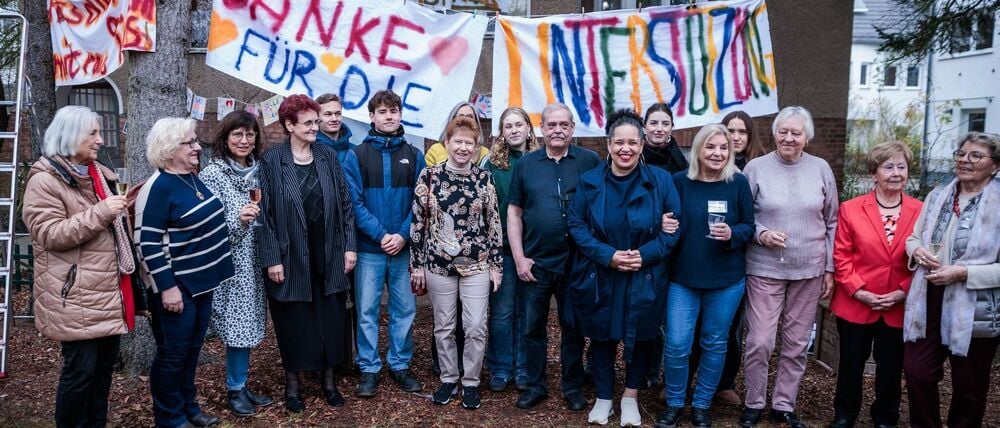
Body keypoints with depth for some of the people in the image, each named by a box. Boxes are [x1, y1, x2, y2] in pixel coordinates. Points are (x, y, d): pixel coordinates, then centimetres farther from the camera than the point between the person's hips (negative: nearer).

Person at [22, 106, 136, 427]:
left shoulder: (97, 173, 16)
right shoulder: (44, 180, -10)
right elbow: (49, 234, -19)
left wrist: (123, 207, 13)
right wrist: (100, 213, -24)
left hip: (109, 289, 8)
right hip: (75, 296, -8)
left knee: (105, 364, 14)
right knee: (80, 369, -3)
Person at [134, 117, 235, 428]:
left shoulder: (192, 178, 8)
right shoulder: (159, 187, -18)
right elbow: (148, 242, -21)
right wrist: (167, 287, -21)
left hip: (201, 281, 8)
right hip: (176, 285, -8)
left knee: (192, 350, 19)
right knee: (173, 354, 5)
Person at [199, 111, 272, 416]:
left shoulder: (257, 170, 7)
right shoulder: (212, 174, -9)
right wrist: (238, 221, -29)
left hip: (255, 261, 6)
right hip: (231, 263, -5)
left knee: (248, 323, 11)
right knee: (238, 324, -1)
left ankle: (242, 386, 23)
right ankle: (235, 390, 15)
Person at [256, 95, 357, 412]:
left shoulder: (328, 156, 4)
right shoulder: (272, 160, -6)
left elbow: (345, 204, 6)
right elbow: (265, 212, -7)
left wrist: (349, 246, 1)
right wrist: (272, 258, -11)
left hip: (328, 256, 3)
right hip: (291, 257, -3)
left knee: (330, 319, 10)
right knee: (293, 321, 9)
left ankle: (329, 380, 27)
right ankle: (292, 384, 26)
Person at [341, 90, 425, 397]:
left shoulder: (414, 157, 6)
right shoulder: (356, 156, 0)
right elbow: (354, 202, -7)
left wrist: (404, 235, -11)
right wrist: (380, 235, -15)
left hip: (404, 248, 2)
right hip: (369, 248, -2)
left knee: (404, 310, 9)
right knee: (367, 311, 4)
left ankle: (400, 365, 24)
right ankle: (369, 369, 18)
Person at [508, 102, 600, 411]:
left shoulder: (590, 162, -2)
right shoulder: (525, 164, 3)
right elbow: (514, 213, 4)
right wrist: (519, 257, -3)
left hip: (576, 262, -1)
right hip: (535, 263, 2)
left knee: (573, 327, 11)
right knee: (532, 327, 11)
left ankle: (573, 386, 27)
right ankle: (535, 385, 27)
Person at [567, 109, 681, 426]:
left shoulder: (661, 181, -5)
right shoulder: (589, 181, -4)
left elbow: (673, 228, -4)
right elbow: (576, 225, -5)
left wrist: (644, 255, -18)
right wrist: (608, 256, -18)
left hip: (645, 279, 0)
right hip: (598, 278, 0)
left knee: (640, 337, 13)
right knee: (601, 336, 13)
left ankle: (630, 397, 34)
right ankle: (604, 397, 32)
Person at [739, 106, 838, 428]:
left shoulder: (821, 169, 4)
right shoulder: (756, 168, -3)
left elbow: (831, 223, 9)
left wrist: (829, 268, 6)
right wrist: (761, 233, -17)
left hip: (809, 270, 3)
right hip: (764, 269, -2)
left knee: (797, 344, 10)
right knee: (759, 343, -3)